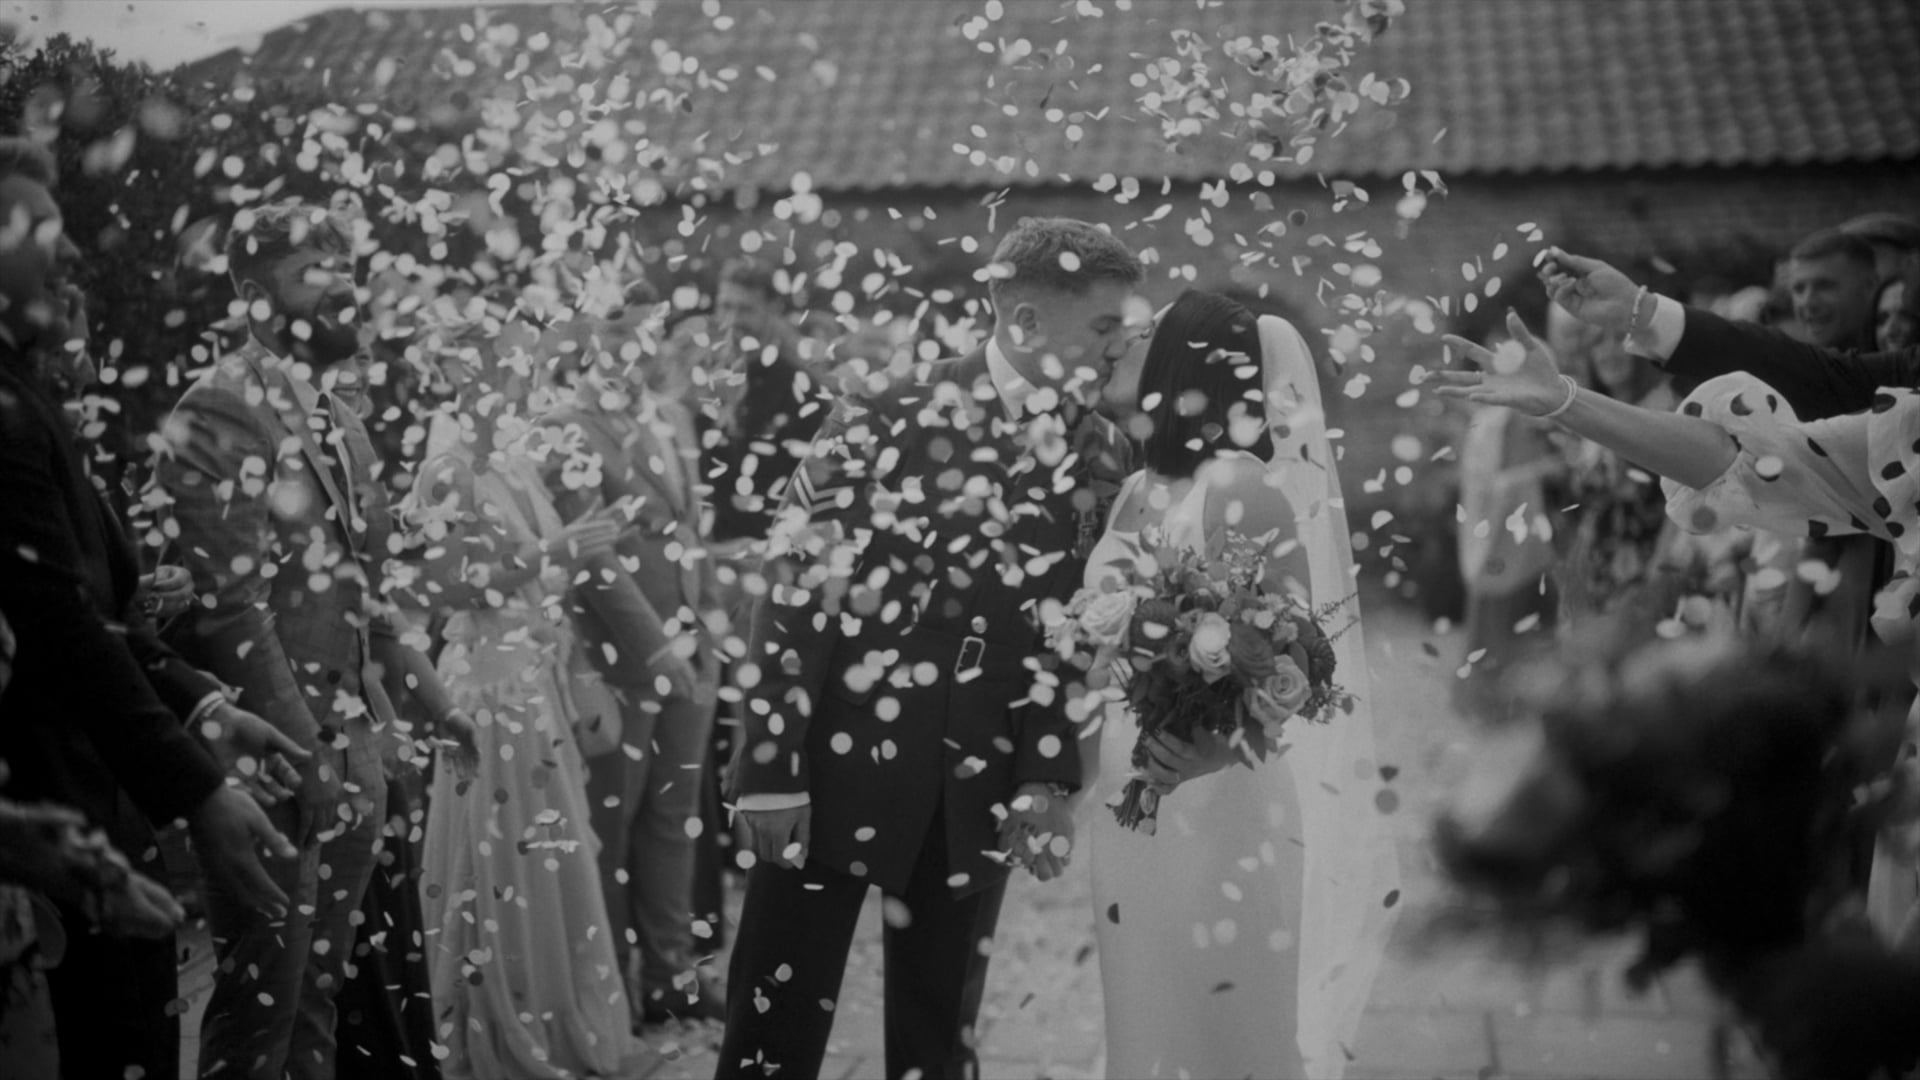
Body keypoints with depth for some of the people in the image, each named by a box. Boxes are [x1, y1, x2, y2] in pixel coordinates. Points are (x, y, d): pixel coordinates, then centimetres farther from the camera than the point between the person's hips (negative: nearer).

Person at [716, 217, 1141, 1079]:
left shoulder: (1098, 458, 2)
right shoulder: (883, 423, -11)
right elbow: (792, 597, -9)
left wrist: (1046, 777, -3)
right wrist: (773, 771, -11)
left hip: (980, 789, 4)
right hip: (839, 762, -3)